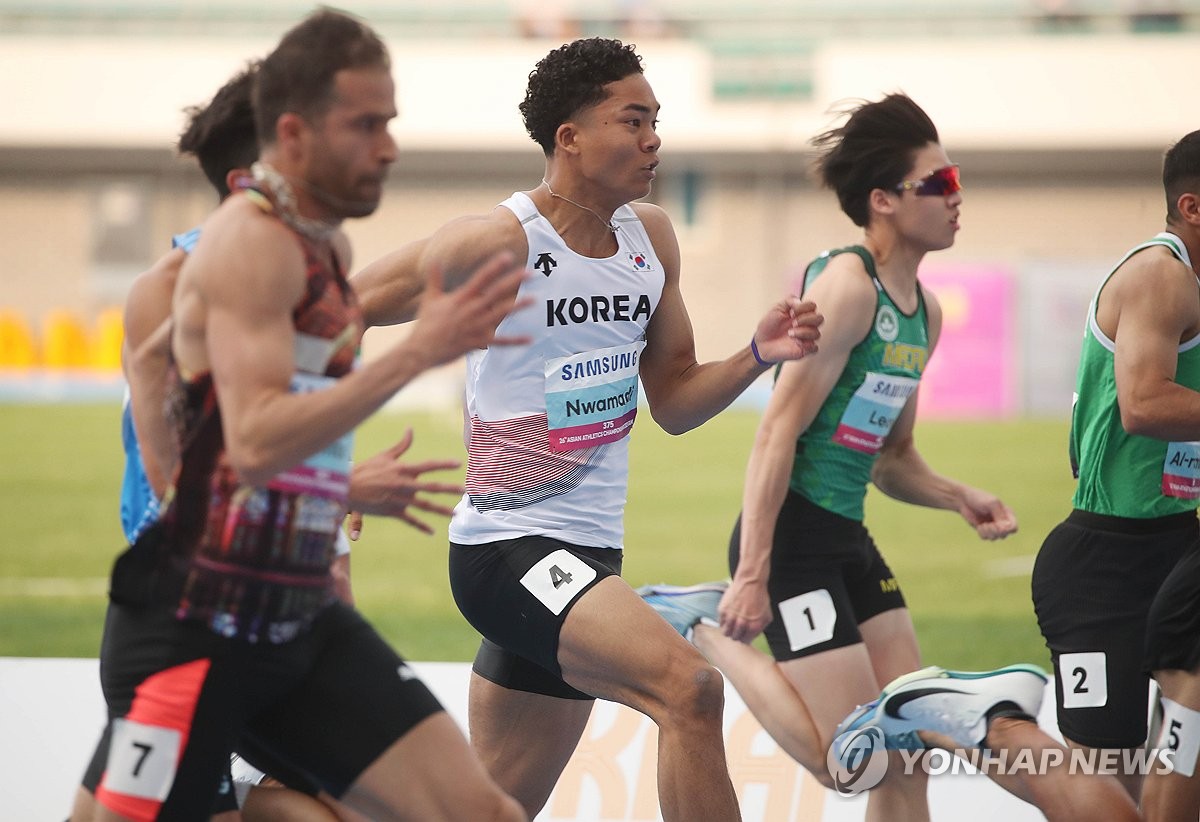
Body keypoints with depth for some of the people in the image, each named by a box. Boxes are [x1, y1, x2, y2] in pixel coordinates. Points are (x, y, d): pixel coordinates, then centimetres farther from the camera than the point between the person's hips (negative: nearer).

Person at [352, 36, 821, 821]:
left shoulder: (651, 237, 9)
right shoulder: (501, 241, -14)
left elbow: (673, 401, 16)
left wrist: (758, 355, -1)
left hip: (591, 550, 8)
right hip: (508, 545, -8)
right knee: (689, 685, -27)